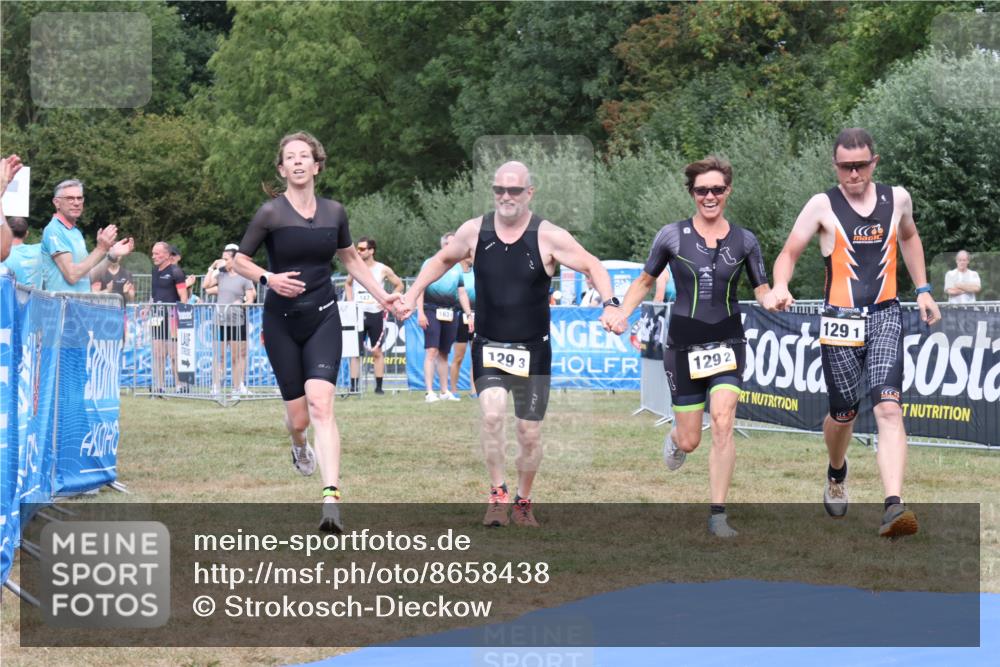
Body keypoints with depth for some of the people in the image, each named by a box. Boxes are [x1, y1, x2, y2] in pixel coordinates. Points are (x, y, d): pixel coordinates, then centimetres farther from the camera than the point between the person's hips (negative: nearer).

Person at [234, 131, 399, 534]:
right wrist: (268, 278, -17)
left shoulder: (334, 212, 4)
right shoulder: (271, 213, -6)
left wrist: (381, 295, 17)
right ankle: (299, 447, 43)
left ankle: (331, 499, -27)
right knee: (298, 416, 3)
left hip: (323, 319, 1)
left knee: (320, 405, -17)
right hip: (281, 322, -1)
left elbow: (350, 259, 21)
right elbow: (240, 261, 2)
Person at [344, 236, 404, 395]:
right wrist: (349, 302, 8)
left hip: (375, 314, -2)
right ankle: (353, 386, -3)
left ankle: (379, 386, 10)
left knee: (377, 352, 4)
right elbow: (348, 284, 22)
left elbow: (399, 286, 5)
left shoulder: (382, 269, -3)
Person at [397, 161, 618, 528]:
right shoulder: (474, 231, -2)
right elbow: (442, 260, 16)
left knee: (530, 434, 5)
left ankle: (523, 502, 27)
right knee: (492, 412, -24)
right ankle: (498, 494, -10)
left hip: (533, 350, -1)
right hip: (488, 346, 1)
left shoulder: (548, 236, -10)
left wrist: (610, 304, -22)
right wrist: (412, 295, 9)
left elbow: (592, 266, -6)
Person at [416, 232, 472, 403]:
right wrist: (420, 312, -10)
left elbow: (462, 293, 19)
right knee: (432, 351, -13)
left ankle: (445, 392, 17)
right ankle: (429, 392, -16)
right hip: (432, 310, -5)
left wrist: (469, 314, 10)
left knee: (444, 353, 11)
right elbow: (420, 288, -1)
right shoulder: (430, 263, 2)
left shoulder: (457, 268, 16)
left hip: (450, 313, 5)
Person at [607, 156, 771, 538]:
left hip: (728, 341, 0)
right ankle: (674, 440, 45)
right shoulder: (672, 236, -2)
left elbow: (763, 292, 8)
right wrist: (623, 314, -4)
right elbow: (645, 281, 11)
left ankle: (717, 515, -12)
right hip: (684, 344, 0)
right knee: (690, 440, 4)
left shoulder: (744, 241, 2)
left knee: (722, 423, -19)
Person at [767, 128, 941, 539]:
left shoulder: (897, 198, 7)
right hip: (839, 321, -1)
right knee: (844, 414, 9)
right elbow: (789, 253, -2)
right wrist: (780, 287, -23)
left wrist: (922, 289, 23)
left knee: (889, 409, -17)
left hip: (885, 318, 1)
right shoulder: (823, 206, -2)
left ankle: (894, 507, -29)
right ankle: (836, 475, 44)